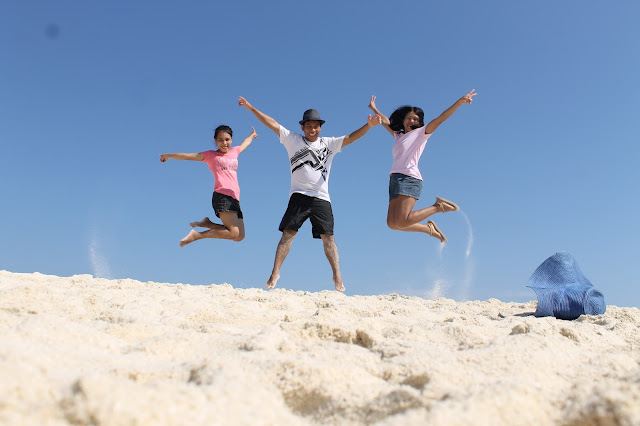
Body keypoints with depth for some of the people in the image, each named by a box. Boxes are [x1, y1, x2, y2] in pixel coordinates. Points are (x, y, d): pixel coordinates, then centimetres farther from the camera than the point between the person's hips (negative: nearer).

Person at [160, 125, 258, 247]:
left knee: (240, 236, -3)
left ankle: (207, 223, 9)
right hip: (222, 196, -7)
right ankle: (196, 235, -10)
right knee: (234, 233, -22)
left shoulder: (234, 152, 23)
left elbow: (245, 143, 44)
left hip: (234, 199, 7)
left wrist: (252, 134, 62)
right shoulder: (211, 155, 10)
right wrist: (167, 155, 15)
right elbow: (188, 156, 13)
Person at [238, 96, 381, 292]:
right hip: (299, 195, -1)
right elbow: (273, 124, 7)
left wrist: (368, 126, -12)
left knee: (328, 237, -3)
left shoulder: (329, 143, 13)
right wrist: (251, 108, 4)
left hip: (322, 198, 1)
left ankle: (337, 276, 2)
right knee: (288, 233, -8)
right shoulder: (293, 140, 11)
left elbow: (350, 138, 3)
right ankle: (275, 273, -4)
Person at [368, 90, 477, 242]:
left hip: (409, 179, -7)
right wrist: (374, 109, 53)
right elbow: (386, 122, 43)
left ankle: (438, 206, -2)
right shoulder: (399, 135, 27)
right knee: (392, 223, -5)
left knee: (401, 222, -21)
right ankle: (429, 228, 12)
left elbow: (439, 119, -2)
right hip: (395, 179, 7)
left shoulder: (421, 133, 9)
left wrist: (460, 101, -11)